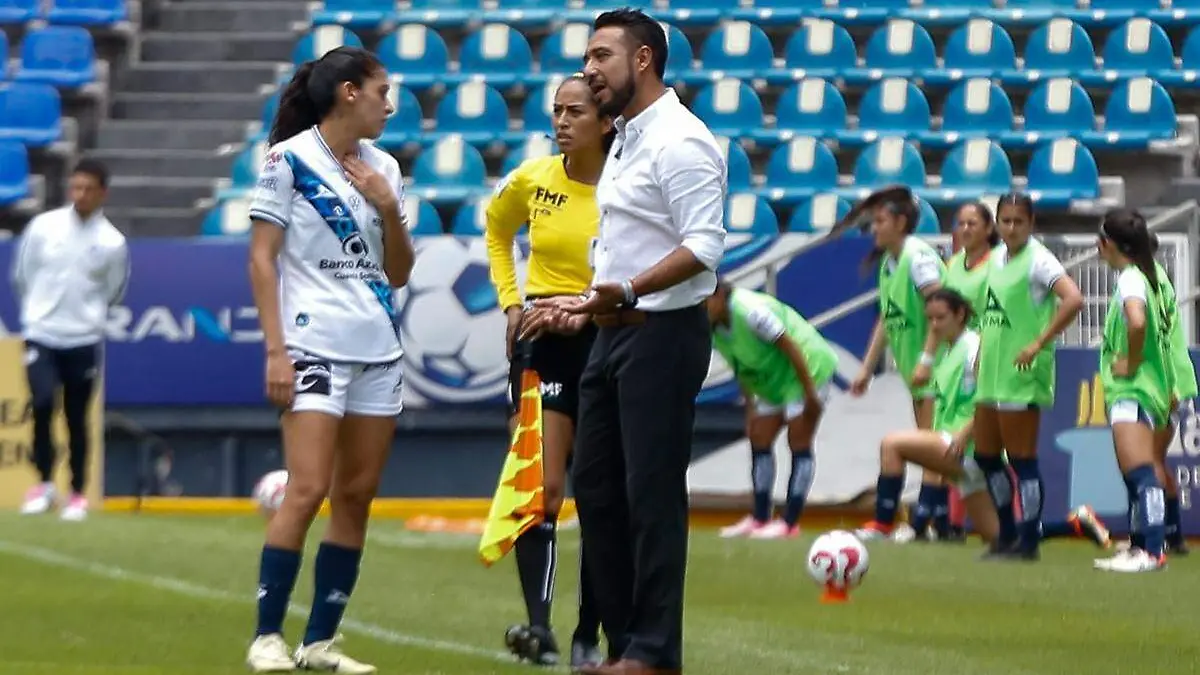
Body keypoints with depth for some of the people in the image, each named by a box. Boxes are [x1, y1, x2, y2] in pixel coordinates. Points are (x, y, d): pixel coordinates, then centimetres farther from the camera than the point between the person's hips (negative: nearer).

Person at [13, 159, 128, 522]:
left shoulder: (112, 242, -4)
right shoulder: (43, 226, -3)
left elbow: (112, 292, 11)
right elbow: (21, 276, 11)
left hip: (83, 340, 0)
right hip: (41, 333, 0)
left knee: (76, 417, 5)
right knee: (42, 404, -16)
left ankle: (77, 494, 18)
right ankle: (44, 484, 0)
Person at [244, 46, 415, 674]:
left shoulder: (383, 168, 13)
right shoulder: (289, 160, -4)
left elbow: (398, 273, 16)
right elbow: (261, 257, -6)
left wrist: (389, 210, -2)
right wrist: (275, 350, -13)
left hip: (378, 350, 7)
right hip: (314, 346, -6)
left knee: (356, 495, 3)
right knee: (307, 488, -15)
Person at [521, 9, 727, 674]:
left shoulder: (678, 143, -14)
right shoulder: (626, 141, 17)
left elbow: (704, 245, -22)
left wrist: (629, 291, -30)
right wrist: (587, 304, 25)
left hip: (662, 334, -10)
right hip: (615, 333, 10)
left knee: (652, 492, -8)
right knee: (595, 484, 11)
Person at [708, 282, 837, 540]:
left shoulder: (749, 310, -30)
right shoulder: (714, 329, -4)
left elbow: (790, 347, -26)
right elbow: (742, 370, 10)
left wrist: (810, 393, -23)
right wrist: (750, 407, 12)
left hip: (809, 369, -9)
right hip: (773, 382, 9)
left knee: (799, 444, -7)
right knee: (759, 440, 6)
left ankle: (790, 523, -6)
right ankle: (760, 517, 13)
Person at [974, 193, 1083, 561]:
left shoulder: (1037, 260, -13)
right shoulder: (997, 257, 12)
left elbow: (1073, 299, -25)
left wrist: (1039, 344, -24)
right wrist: (982, 354, 20)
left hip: (1021, 373, -9)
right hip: (992, 372, 9)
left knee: (1021, 459, -4)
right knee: (985, 455, 13)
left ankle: (1028, 541, 3)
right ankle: (1008, 534, 24)